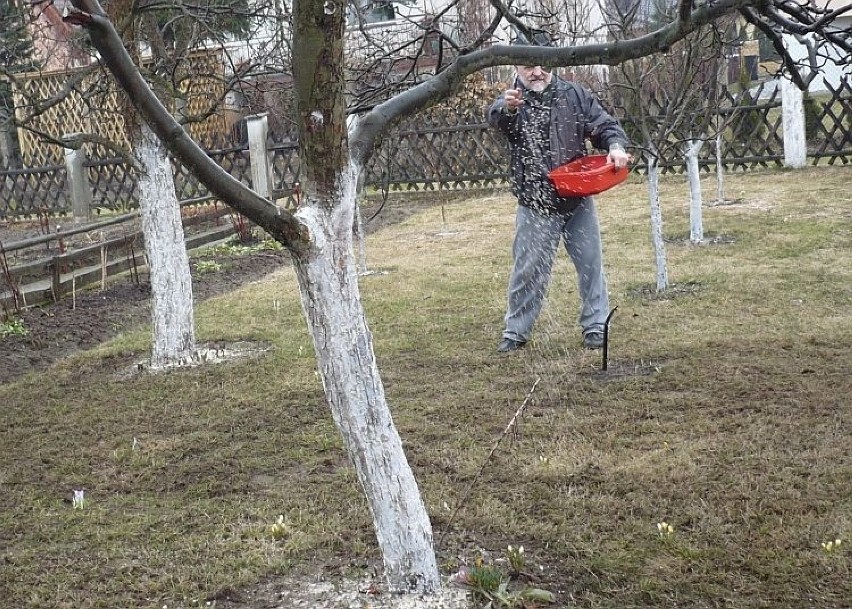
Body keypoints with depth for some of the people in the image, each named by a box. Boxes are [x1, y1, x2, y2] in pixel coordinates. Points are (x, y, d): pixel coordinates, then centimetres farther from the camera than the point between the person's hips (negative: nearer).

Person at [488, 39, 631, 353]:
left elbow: (604, 125, 3)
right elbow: (496, 117, -29)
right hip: (535, 205, -2)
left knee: (590, 264, 7)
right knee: (528, 269, 3)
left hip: (577, 201, 2)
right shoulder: (513, 101, -6)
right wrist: (506, 107, -53)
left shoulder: (574, 95, 2)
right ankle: (516, 331, 16)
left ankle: (595, 326, 21)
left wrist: (616, 146, -19)